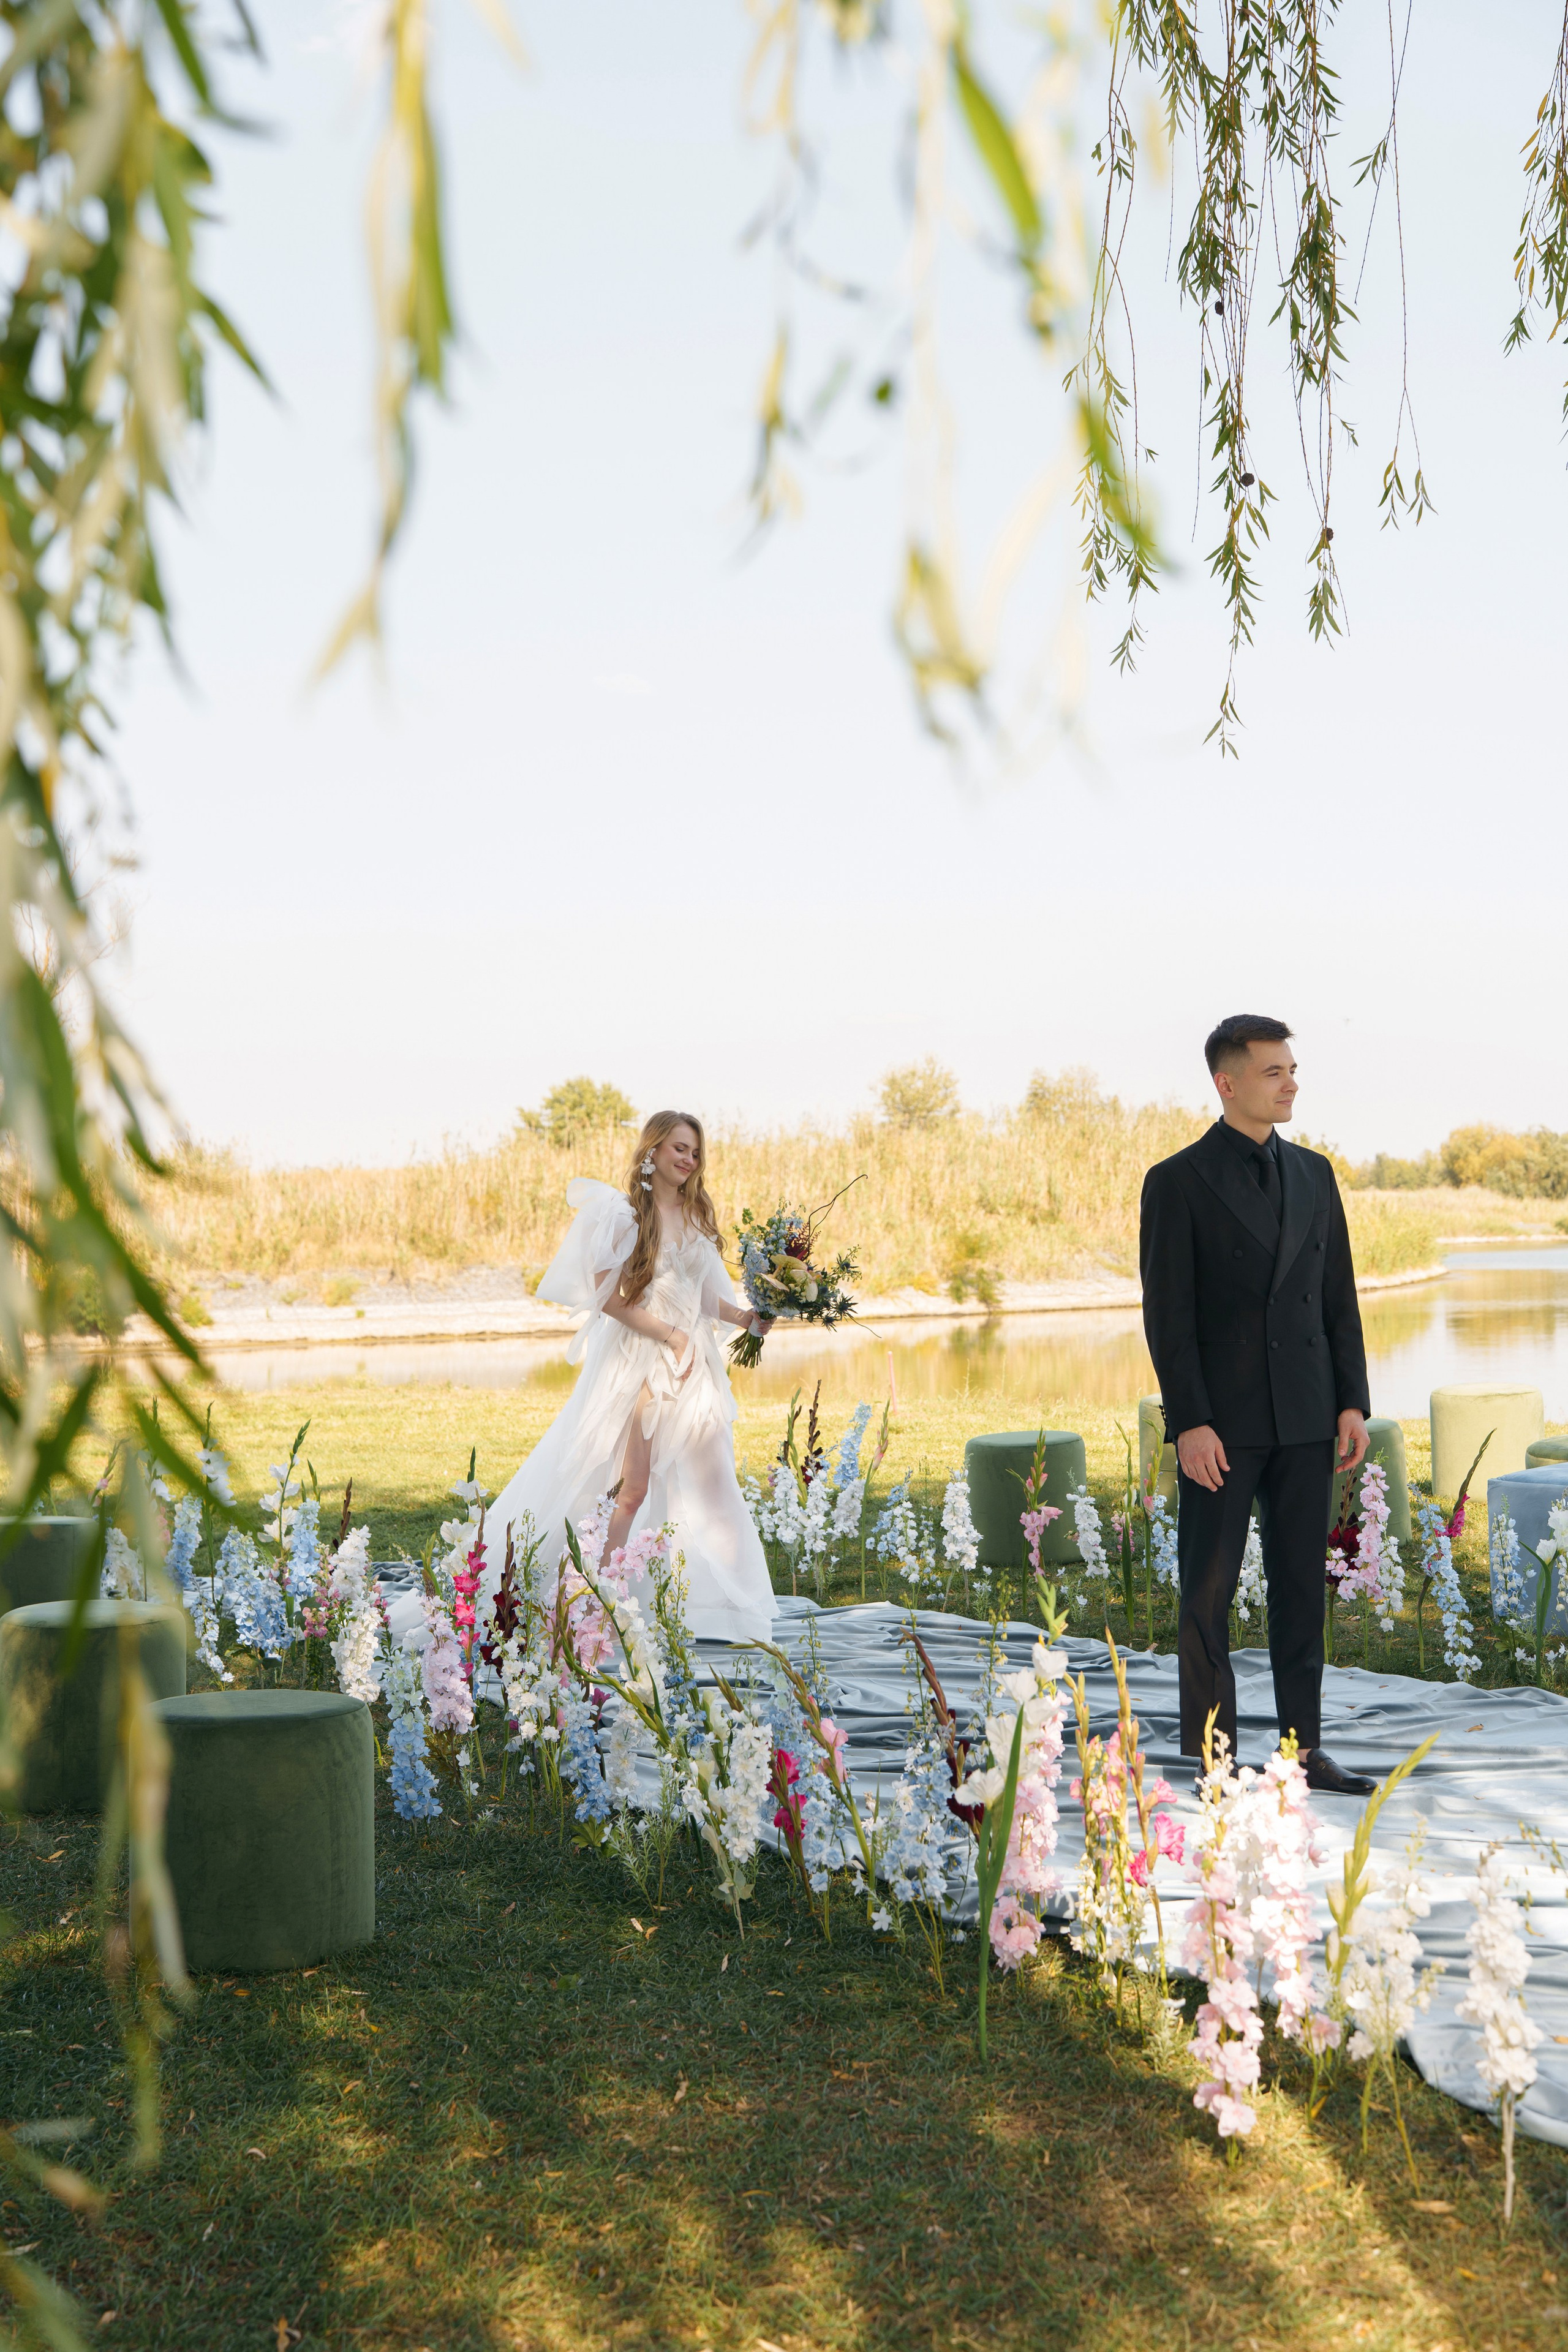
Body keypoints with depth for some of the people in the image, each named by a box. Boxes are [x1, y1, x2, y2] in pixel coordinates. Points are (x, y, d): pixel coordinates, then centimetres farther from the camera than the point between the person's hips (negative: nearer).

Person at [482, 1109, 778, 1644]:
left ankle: (720, 1608, 7)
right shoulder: (624, 1213, -6)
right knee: (633, 1489, -7)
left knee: (712, 1481, 2)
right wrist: (670, 1335, -13)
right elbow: (609, 1298, -10)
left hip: (696, 1362, 6)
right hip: (641, 1359, -6)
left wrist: (747, 1317, -2)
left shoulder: (697, 1216, 12)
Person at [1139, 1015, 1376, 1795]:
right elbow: (1166, 1313, -9)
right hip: (1221, 1422, -5)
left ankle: (1304, 1747, 14)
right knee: (1209, 1591, 1)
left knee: (1302, 1585, 7)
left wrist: (1353, 1401, 4)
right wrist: (1190, 1423, -15)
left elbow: (1339, 1297, 12)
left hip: (1304, 1418, 5)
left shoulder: (1314, 1174, 11)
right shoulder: (1177, 1182, -5)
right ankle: (1210, 1759, 7)